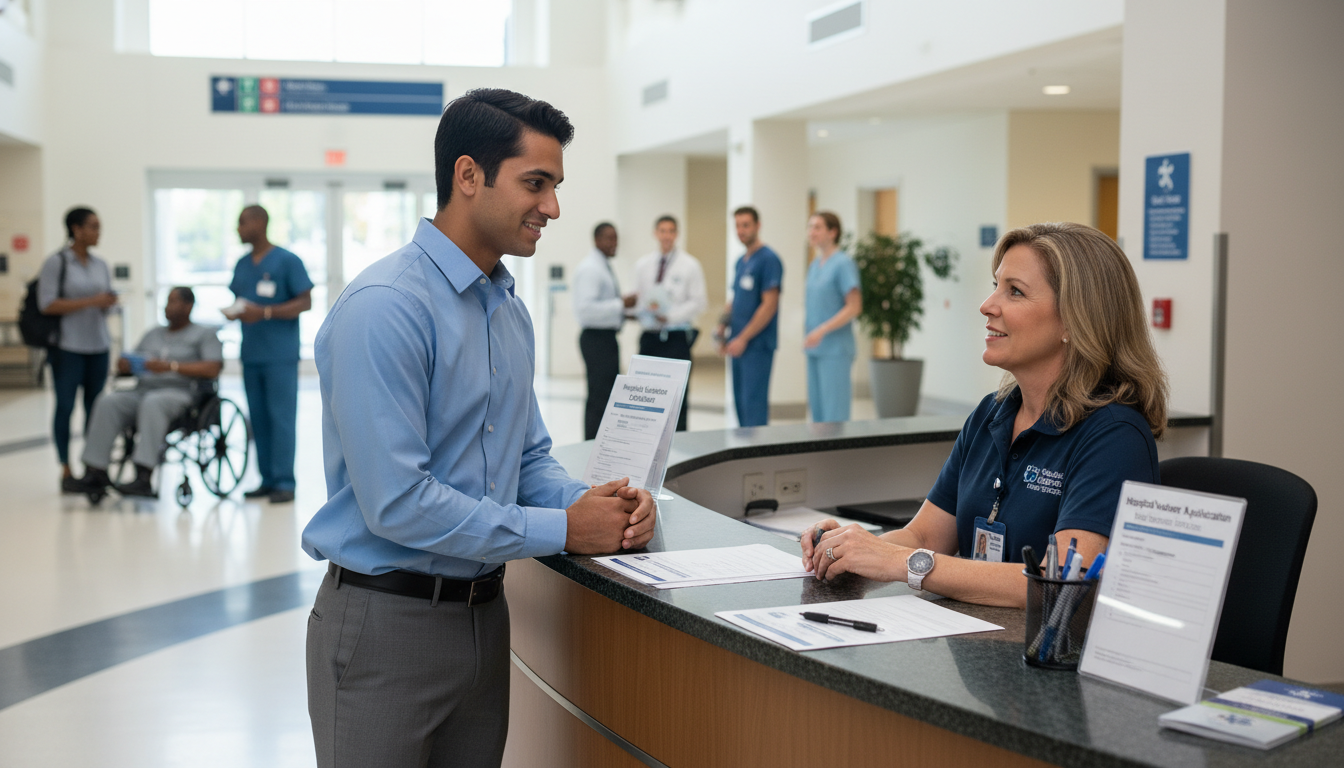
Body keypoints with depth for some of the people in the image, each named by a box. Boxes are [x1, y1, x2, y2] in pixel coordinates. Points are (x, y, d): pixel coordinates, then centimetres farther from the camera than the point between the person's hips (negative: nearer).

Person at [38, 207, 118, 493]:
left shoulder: (101, 265, 12)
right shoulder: (56, 262, -5)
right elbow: (47, 304, -11)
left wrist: (109, 304, -6)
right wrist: (90, 302, -16)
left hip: (98, 345, 5)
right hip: (67, 347, -5)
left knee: (95, 407, 3)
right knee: (65, 407, -3)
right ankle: (66, 472, 1)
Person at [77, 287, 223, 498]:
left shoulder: (204, 335, 10)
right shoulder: (153, 334, 27)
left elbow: (213, 369, -6)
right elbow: (133, 362, 25)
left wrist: (171, 366, -16)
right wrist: (124, 366, -1)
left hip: (179, 392, -5)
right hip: (142, 391, 5)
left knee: (152, 403, -38)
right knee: (107, 402, -25)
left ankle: (143, 478, -44)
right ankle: (94, 473, -31)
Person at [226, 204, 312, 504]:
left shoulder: (287, 261, -4)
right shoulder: (242, 264, 15)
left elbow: (305, 302, -8)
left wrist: (265, 312, -18)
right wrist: (233, 311, -3)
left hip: (280, 355, -6)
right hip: (251, 354, 6)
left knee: (281, 417, -6)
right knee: (258, 419, 6)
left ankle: (284, 482, -3)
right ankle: (267, 479, 13)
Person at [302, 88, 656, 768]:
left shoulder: (511, 309, 10)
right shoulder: (385, 308, -19)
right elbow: (397, 502, -24)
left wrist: (590, 503, -6)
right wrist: (562, 530, -18)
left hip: (484, 613, 8)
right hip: (386, 621, -8)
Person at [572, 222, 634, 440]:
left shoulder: (605, 267, 17)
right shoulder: (590, 268, -14)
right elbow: (585, 309, -25)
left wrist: (623, 312, 13)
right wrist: (621, 304, -23)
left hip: (607, 337, 10)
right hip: (596, 338, -10)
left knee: (610, 396, 14)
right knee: (599, 397, -9)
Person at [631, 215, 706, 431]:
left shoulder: (690, 265, 2)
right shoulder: (642, 265, 13)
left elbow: (699, 302, -2)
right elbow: (636, 298, 12)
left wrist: (670, 316, -13)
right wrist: (646, 308, -11)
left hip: (677, 338, -3)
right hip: (650, 336, 4)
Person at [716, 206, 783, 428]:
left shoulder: (768, 259, -10)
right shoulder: (740, 262, 16)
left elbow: (769, 305, -16)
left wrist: (743, 338, -16)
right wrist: (724, 327, 6)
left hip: (757, 344, -8)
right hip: (738, 343, 8)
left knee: (753, 401, -8)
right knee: (740, 401, 10)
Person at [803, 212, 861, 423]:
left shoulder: (843, 264, -9)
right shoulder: (814, 265, 15)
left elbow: (854, 307, -14)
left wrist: (822, 330, -20)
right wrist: (807, 323, 9)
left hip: (835, 350, -8)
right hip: (815, 349, 8)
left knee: (835, 414, -7)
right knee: (817, 410, 10)